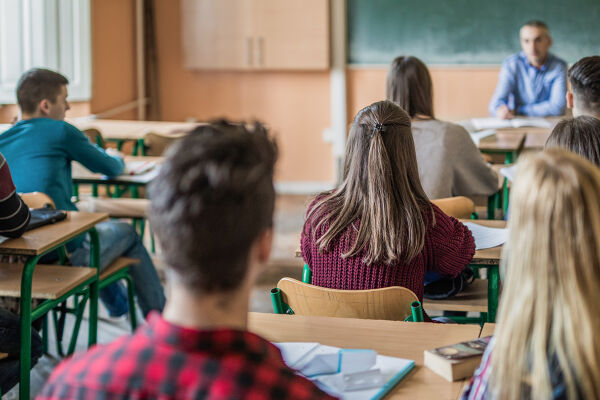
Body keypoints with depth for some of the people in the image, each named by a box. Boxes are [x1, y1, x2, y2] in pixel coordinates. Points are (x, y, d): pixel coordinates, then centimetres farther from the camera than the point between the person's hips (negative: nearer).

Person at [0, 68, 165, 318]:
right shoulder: (60, 131, -8)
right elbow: (110, 168, 4)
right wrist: (118, 160, 28)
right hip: (66, 255, -7)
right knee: (126, 232, 21)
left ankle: (116, 302, 52)